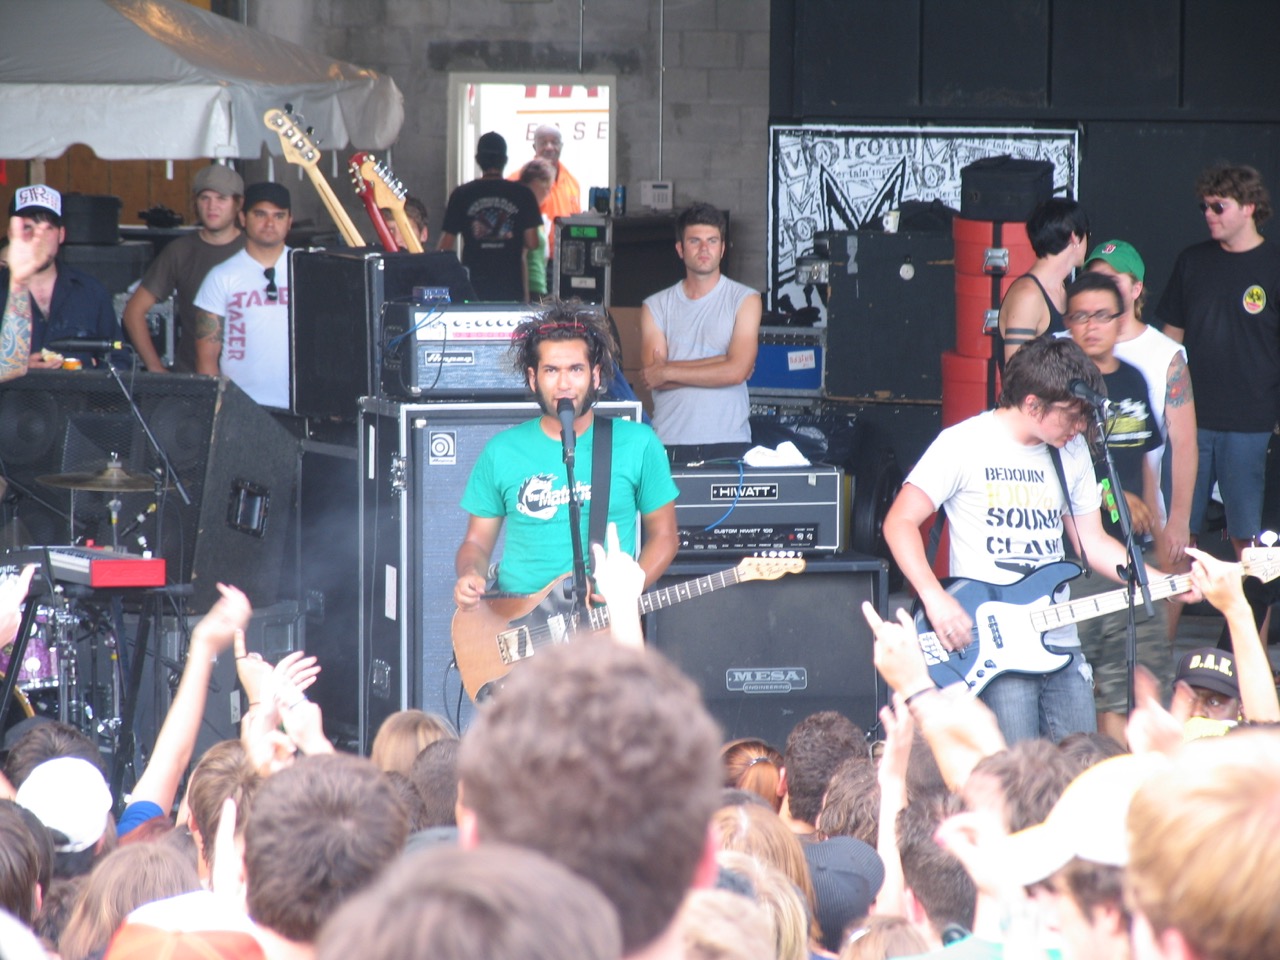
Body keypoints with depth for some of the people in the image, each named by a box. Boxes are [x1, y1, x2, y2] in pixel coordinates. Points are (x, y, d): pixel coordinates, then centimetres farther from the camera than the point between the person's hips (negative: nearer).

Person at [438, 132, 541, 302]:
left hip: (473, 288, 0)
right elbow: (532, 243, -2)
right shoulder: (522, 194, 0)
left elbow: (445, 246, 2)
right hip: (511, 289, 0)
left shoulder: (462, 195, 1)